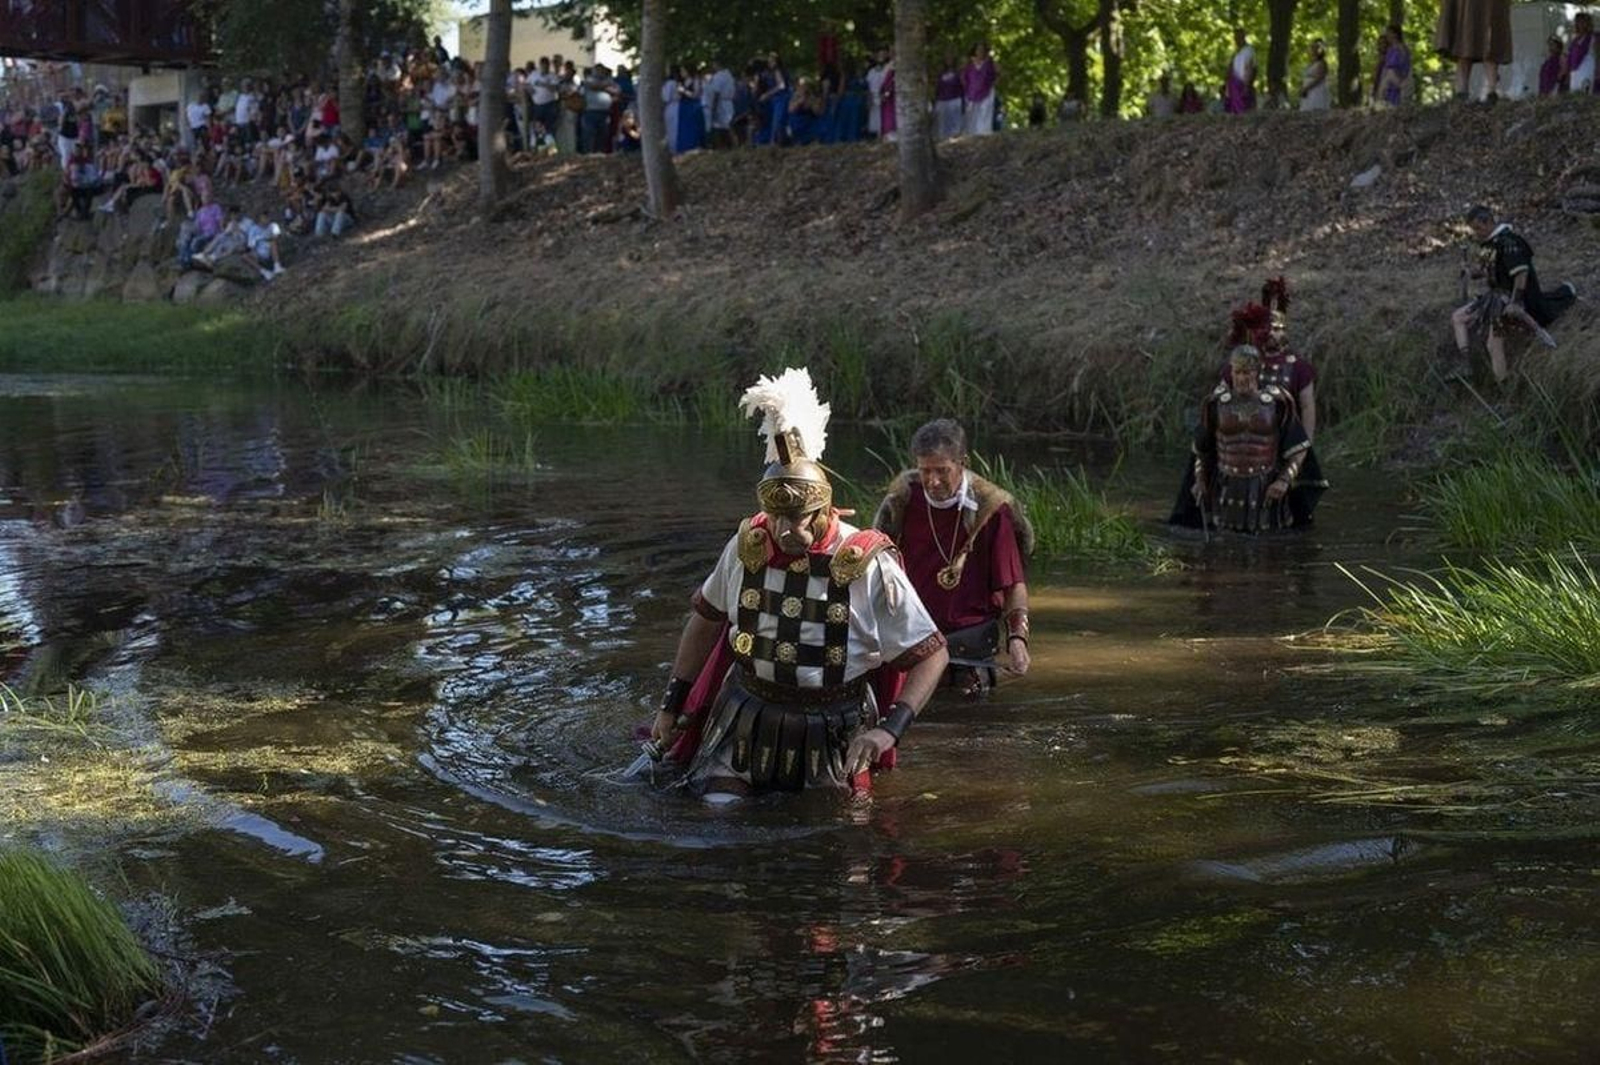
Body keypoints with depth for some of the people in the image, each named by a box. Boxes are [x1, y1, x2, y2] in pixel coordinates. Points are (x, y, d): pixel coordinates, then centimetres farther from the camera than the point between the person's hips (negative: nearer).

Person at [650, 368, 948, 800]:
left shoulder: (868, 567, -14)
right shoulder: (747, 547, -4)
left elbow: (932, 654, -9)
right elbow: (706, 620, 14)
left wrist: (890, 729, -23)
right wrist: (671, 706, 14)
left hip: (832, 740, -1)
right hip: (745, 726, 1)